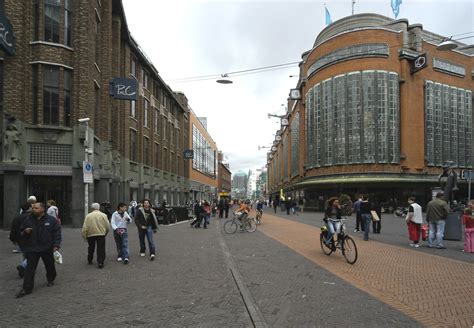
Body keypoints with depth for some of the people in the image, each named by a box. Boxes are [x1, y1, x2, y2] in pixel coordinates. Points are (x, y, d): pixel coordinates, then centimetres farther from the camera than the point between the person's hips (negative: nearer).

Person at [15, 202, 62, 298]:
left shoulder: (51, 220, -5)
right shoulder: (28, 220, 4)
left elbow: (57, 233, -4)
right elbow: (21, 231, 14)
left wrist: (56, 244, -12)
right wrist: (25, 232, -10)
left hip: (47, 248, -1)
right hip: (32, 248, 1)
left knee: (50, 266, 14)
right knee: (30, 268, -3)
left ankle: (51, 280, 38)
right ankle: (27, 288, 3)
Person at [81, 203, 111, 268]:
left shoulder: (88, 216, -1)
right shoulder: (103, 215, -3)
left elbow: (85, 227, -3)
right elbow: (108, 226, -1)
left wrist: (84, 235, 4)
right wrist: (105, 233, 15)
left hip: (90, 234, 2)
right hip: (101, 234, -2)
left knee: (91, 248, 21)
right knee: (101, 249, 1)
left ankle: (89, 260, 36)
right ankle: (100, 263, -3)